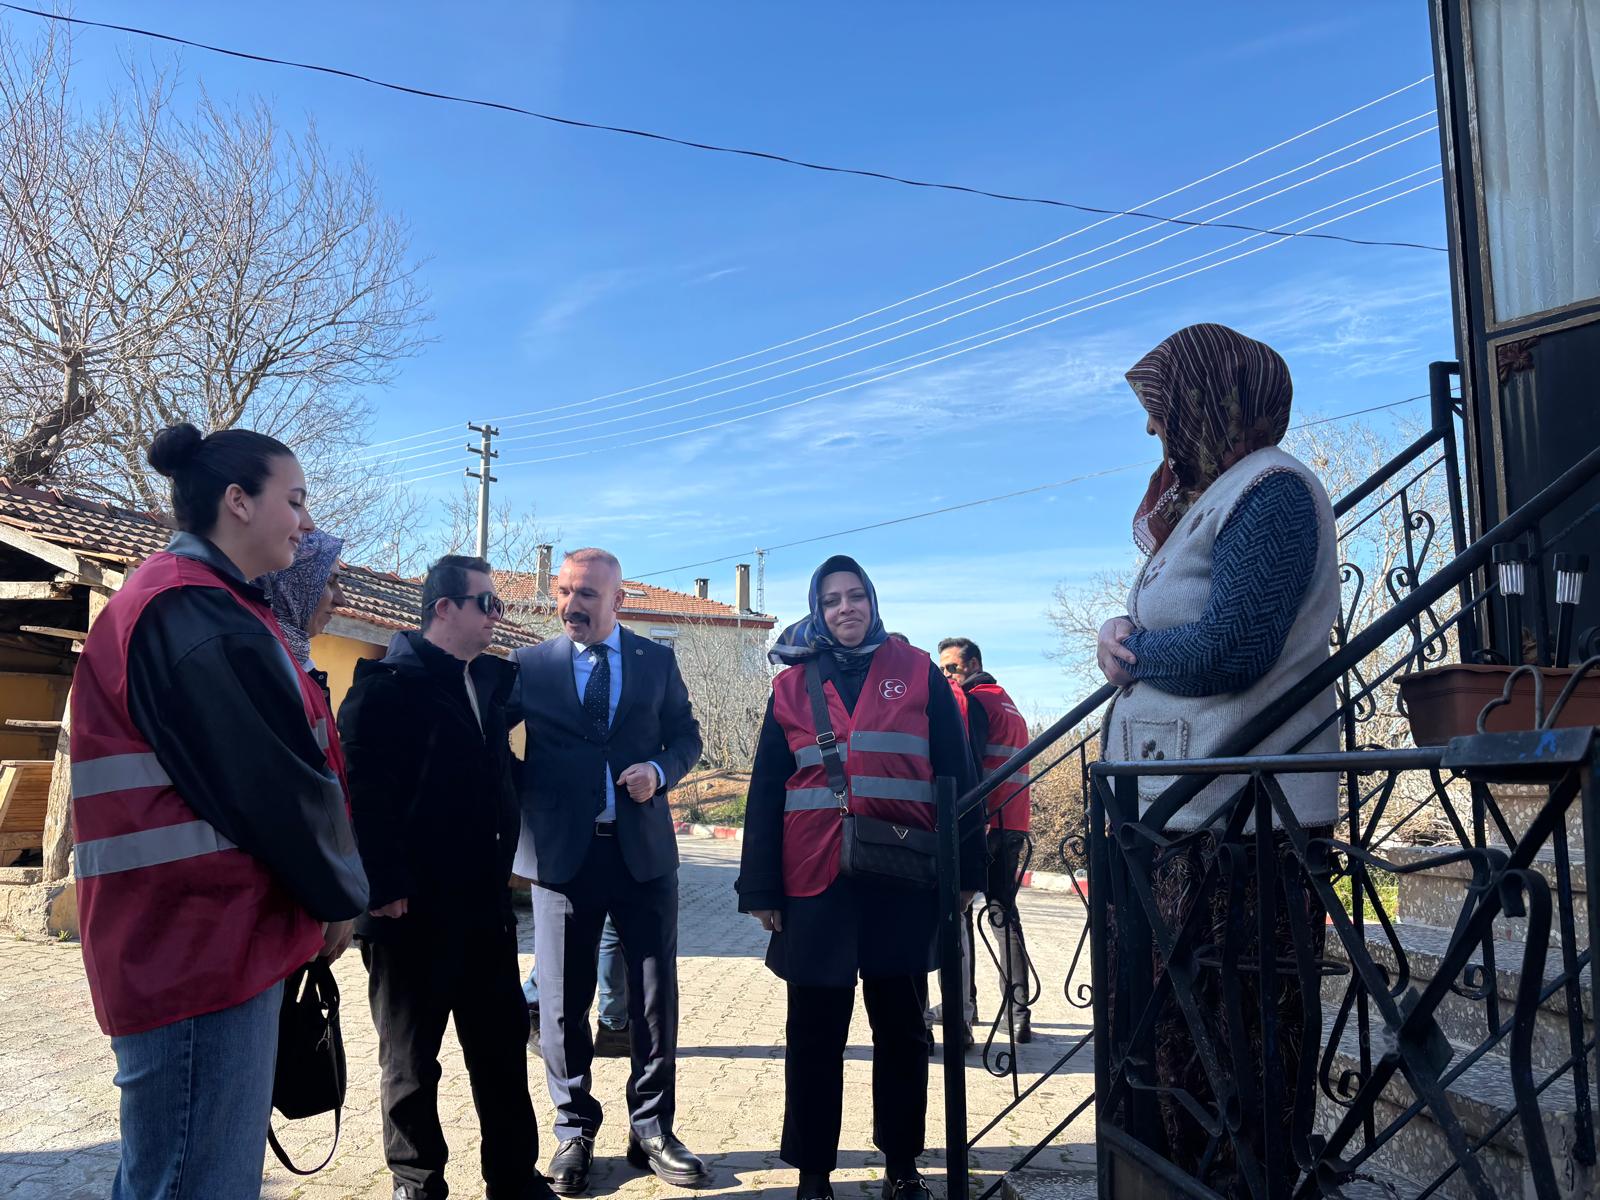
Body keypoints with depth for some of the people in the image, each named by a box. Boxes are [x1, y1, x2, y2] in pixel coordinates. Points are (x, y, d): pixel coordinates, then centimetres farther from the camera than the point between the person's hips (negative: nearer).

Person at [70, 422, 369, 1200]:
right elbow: (271, 779, -20)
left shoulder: (196, 606, 16)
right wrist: (340, 895, -7)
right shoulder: (193, 614, -18)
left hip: (204, 932, 11)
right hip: (202, 938, -11)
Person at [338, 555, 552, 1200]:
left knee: (502, 1048, 14)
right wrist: (383, 886, -19)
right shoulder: (387, 683, -10)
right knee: (411, 1059, 12)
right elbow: (362, 789, -17)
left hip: (483, 904, 6)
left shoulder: (490, 680, 11)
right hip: (412, 907, -6)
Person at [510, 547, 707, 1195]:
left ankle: (652, 1129, 26)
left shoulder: (657, 660, 5)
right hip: (562, 851, 0)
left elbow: (686, 734, 10)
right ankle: (575, 1130, 28)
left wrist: (660, 770, -10)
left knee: (655, 995, 8)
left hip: (644, 849, 1)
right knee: (563, 1000, 9)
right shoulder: (529, 666, 2)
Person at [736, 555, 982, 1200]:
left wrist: (966, 868, -2)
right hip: (816, 880, 1)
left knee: (901, 1026, 12)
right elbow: (765, 791, 5)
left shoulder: (918, 673, 4)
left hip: (904, 880, 0)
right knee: (814, 1032, 8)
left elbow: (956, 773, 3)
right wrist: (761, 888, 0)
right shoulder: (793, 684, 7)